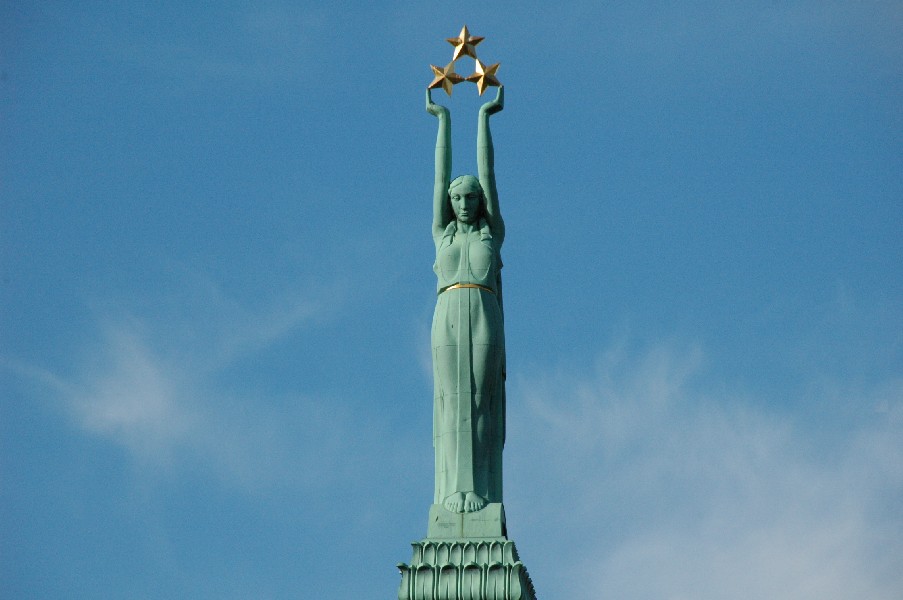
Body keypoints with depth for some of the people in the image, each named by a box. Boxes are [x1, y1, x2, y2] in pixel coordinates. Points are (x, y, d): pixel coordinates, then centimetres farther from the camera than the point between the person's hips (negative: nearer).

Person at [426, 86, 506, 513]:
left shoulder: (492, 232, 16)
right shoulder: (442, 233, 19)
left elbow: (487, 173, 16)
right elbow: (441, 175, 20)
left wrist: (484, 117, 15)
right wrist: (443, 120, 20)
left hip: (485, 317, -1)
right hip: (449, 317, 1)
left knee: (481, 403, -5)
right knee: (452, 404, -3)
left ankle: (480, 490, -7)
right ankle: (453, 492, -6)